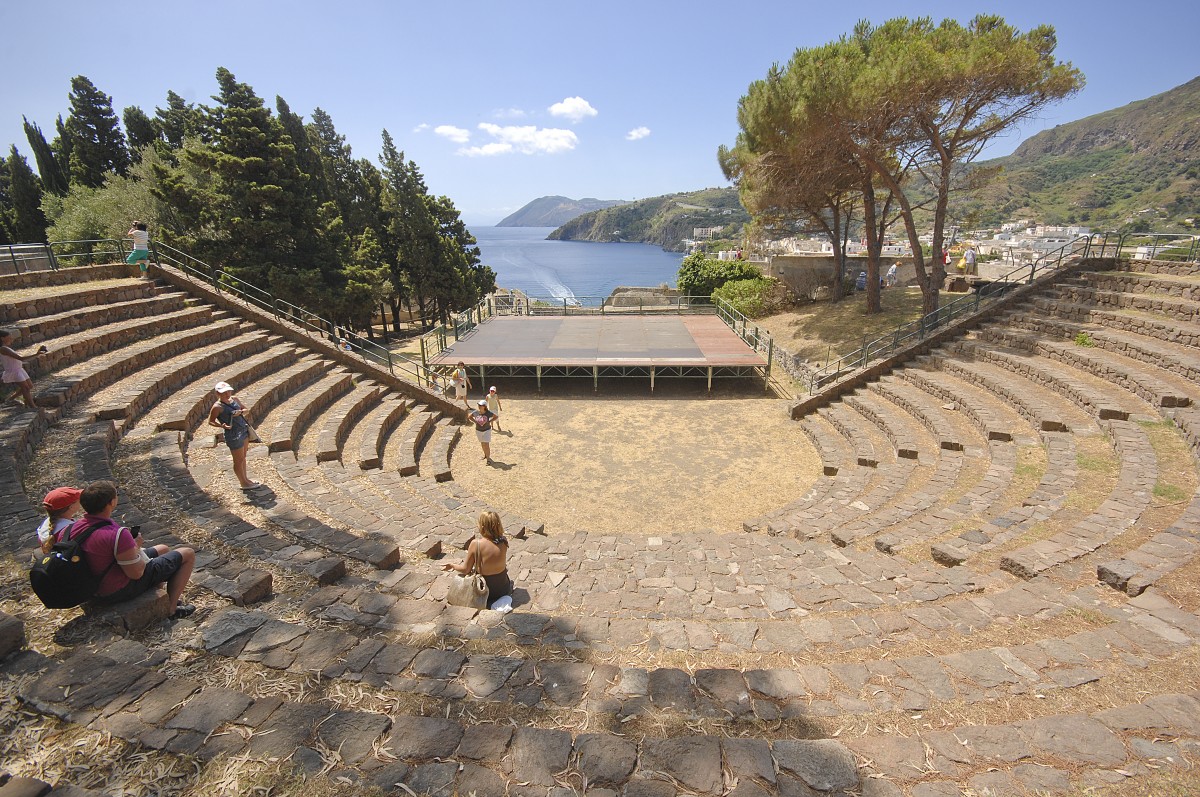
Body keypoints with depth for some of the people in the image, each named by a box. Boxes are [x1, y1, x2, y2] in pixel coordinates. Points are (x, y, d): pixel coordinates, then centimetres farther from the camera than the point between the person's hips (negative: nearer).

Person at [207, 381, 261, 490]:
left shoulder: (234, 399, 5)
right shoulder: (217, 407, -13)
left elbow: (246, 410, 13)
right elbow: (211, 421, -7)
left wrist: (240, 412, -9)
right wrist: (222, 426, -23)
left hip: (244, 430, 7)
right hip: (234, 435, -7)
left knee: (243, 457, 19)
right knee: (239, 460, 5)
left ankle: (245, 479, 33)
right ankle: (244, 483, 18)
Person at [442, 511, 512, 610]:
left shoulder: (476, 544, -23)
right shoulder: (503, 541, -16)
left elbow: (465, 569, -13)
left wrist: (452, 565, 8)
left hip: (484, 590, -6)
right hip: (503, 589, 6)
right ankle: (502, 601, 16)